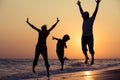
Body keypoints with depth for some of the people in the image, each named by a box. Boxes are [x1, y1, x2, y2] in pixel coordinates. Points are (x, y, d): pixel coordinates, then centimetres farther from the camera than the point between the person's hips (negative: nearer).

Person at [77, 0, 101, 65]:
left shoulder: (91, 19, -1)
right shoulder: (85, 19, 13)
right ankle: (86, 57, 24)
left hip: (90, 36, -5)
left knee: (90, 49, -4)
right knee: (84, 48, 3)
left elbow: (95, 12, -8)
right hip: (83, 37, 5)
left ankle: (92, 58, 15)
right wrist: (79, 5, 30)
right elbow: (81, 12, 24)